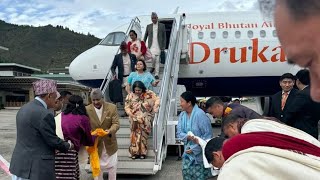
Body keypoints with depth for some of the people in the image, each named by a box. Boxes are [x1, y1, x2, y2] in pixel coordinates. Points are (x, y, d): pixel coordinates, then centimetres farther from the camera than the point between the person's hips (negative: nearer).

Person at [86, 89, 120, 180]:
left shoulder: (112, 107, -9)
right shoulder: (87, 110, -10)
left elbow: (116, 124, -12)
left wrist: (110, 131, -32)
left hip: (110, 143, 0)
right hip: (95, 144, 0)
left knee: (112, 166, 15)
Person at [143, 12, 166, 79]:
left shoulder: (162, 26, 6)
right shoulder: (148, 26, 10)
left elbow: (164, 37, 6)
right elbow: (145, 36, 16)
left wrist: (164, 47, 0)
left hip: (159, 46, 0)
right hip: (151, 46, 1)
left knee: (158, 60, -1)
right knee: (153, 57, -15)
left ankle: (156, 74, 7)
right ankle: (153, 67, 17)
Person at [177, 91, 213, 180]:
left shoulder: (200, 114, -21)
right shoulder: (182, 115, 0)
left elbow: (208, 135, -19)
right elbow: (179, 133, 0)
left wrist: (194, 148, -19)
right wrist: (187, 136, -24)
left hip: (200, 152, -5)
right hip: (188, 150, 6)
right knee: (186, 171, 8)